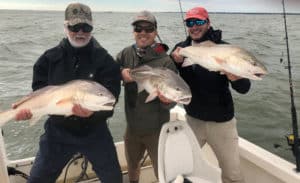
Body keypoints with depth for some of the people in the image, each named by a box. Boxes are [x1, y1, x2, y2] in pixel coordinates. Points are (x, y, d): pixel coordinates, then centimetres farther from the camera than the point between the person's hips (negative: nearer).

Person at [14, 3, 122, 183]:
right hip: (57, 131, 1)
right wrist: (28, 108, -20)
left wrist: (94, 111, -38)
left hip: (95, 132, -1)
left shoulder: (105, 60, -12)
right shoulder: (50, 58, -4)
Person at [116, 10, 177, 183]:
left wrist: (167, 100, -37)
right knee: (132, 167, 28)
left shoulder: (165, 61, -15)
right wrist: (121, 71, -16)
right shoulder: (126, 54, -4)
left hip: (156, 130, -4)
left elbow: (171, 99, -14)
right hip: (132, 127, 5)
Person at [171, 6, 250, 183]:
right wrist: (176, 62, -23)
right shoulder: (181, 48, -3)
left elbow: (244, 88, -14)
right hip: (192, 119, 3)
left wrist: (236, 78, -37)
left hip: (222, 122, -2)